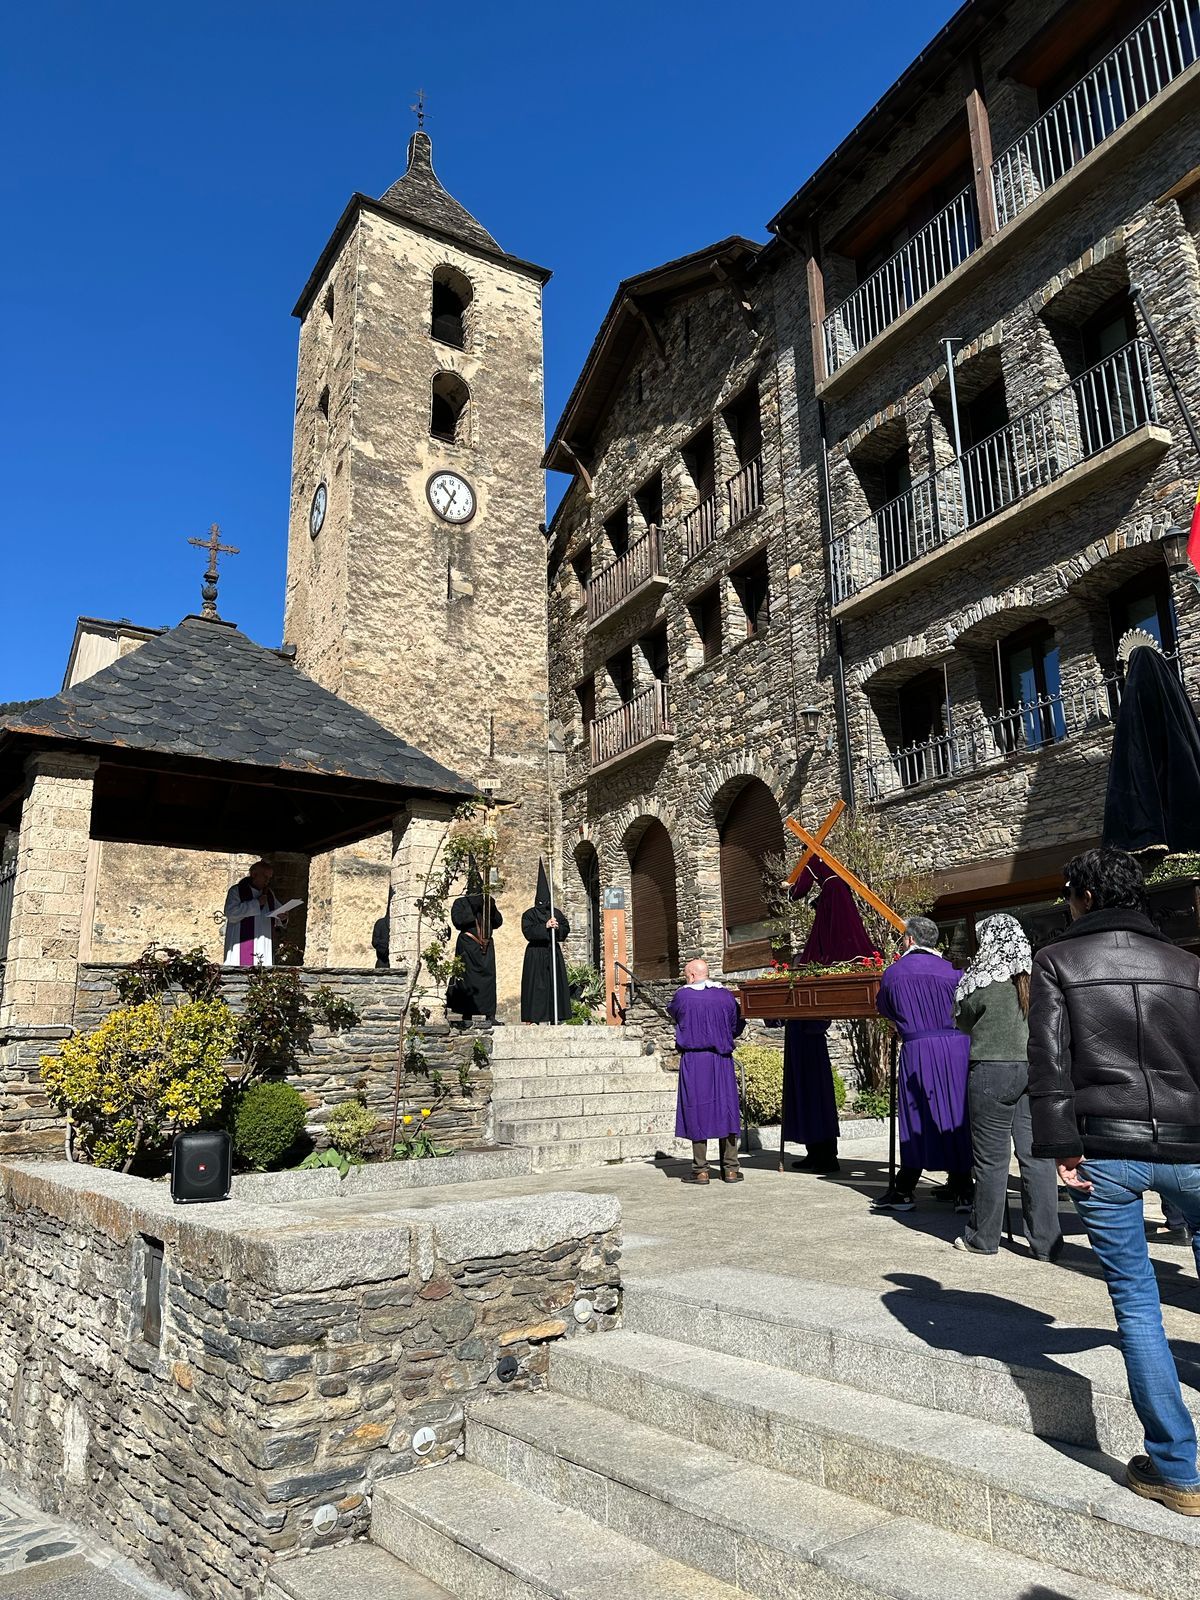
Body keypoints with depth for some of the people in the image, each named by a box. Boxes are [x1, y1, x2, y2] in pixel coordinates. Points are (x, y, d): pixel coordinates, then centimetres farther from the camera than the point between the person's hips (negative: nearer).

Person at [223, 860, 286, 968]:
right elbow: (231, 913, -14)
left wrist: (281, 917, -4)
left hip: (265, 947, 5)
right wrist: (256, 903, -12)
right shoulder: (236, 891, 2)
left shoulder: (269, 893, 18)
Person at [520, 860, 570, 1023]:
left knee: (556, 984, 2)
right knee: (536, 985, -6)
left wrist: (557, 927, -18)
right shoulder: (529, 914, 0)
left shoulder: (557, 913, 10)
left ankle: (555, 1018, 6)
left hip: (553, 953, 4)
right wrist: (545, 926, -23)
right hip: (535, 954, -4)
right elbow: (528, 931, -15)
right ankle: (533, 1018, -4)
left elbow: (566, 929, 3)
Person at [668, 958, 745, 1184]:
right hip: (722, 1061, 3)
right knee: (725, 1110, 9)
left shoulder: (683, 996, -7)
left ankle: (701, 1170, 4)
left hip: (693, 1062, -3)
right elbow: (736, 1027, 13)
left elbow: (672, 1014, 15)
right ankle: (730, 1169, 10)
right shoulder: (726, 996, 2)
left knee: (697, 1112, 3)